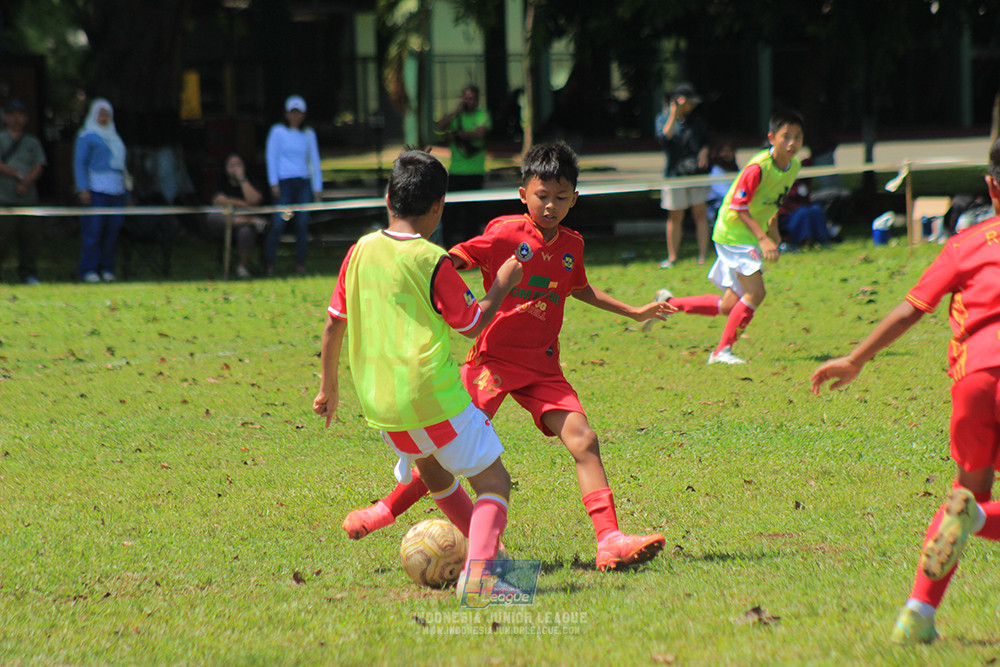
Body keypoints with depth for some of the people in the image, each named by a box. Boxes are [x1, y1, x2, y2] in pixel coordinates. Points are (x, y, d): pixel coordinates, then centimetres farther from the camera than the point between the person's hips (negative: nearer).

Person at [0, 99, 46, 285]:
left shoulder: (32, 142, 18)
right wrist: (19, 176, -9)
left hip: (29, 198, 4)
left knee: (30, 237, 1)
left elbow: (39, 168, 7)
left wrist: (27, 181, -11)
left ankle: (28, 274, 8)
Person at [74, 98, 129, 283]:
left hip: (117, 190, 6)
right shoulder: (87, 137, 4)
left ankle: (107, 268, 6)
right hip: (96, 190, -6)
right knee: (93, 229, -10)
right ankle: (89, 270, -9)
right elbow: (79, 164, -4)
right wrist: (83, 189, -15)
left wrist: (126, 195, 18)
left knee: (112, 230, 1)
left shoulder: (114, 138, 23)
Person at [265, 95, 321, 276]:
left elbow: (314, 160, 16)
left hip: (303, 182, 3)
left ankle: (300, 262, 6)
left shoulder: (309, 134, 13)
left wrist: (317, 186, 10)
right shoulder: (278, 131, 4)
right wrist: (273, 184, -5)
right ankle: (269, 262, -1)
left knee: (302, 223, -1)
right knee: (278, 223, -9)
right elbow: (271, 157, 2)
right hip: (284, 182, -3)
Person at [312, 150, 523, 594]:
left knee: (432, 467, 32)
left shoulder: (360, 252, 6)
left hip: (378, 404, 6)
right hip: (434, 399, -6)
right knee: (494, 483, -3)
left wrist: (328, 385, 24)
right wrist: (503, 283, 12)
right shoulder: (433, 262, -10)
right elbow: (472, 324, -1)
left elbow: (334, 323, 13)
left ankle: (478, 543, 40)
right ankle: (479, 565, -26)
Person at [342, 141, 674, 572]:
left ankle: (609, 542, -14)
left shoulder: (571, 245, 10)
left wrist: (634, 313, 36)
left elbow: (580, 289, 30)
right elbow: (452, 262, -10)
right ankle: (388, 509, 12)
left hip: (543, 366, 5)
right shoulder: (506, 233, -8)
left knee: (583, 440, -11)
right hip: (495, 358, -5)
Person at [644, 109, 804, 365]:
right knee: (755, 292, -19)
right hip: (733, 231, -8)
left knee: (730, 306, 8)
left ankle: (668, 303, 22)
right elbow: (739, 207, -21)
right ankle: (723, 350, -9)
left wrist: (773, 232, 14)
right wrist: (763, 239, -28)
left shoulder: (793, 166, 2)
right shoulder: (758, 168, -24)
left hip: (752, 236, 8)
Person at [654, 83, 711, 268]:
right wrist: (673, 115, -17)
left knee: (700, 213, -2)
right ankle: (672, 258, 8)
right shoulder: (663, 119, 2)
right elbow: (664, 138, -14)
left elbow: (705, 141, 18)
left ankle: (703, 255, 2)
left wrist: (704, 153, -3)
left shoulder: (696, 122, 12)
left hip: (696, 173, 3)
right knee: (675, 216, 1)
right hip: (675, 173, -2)